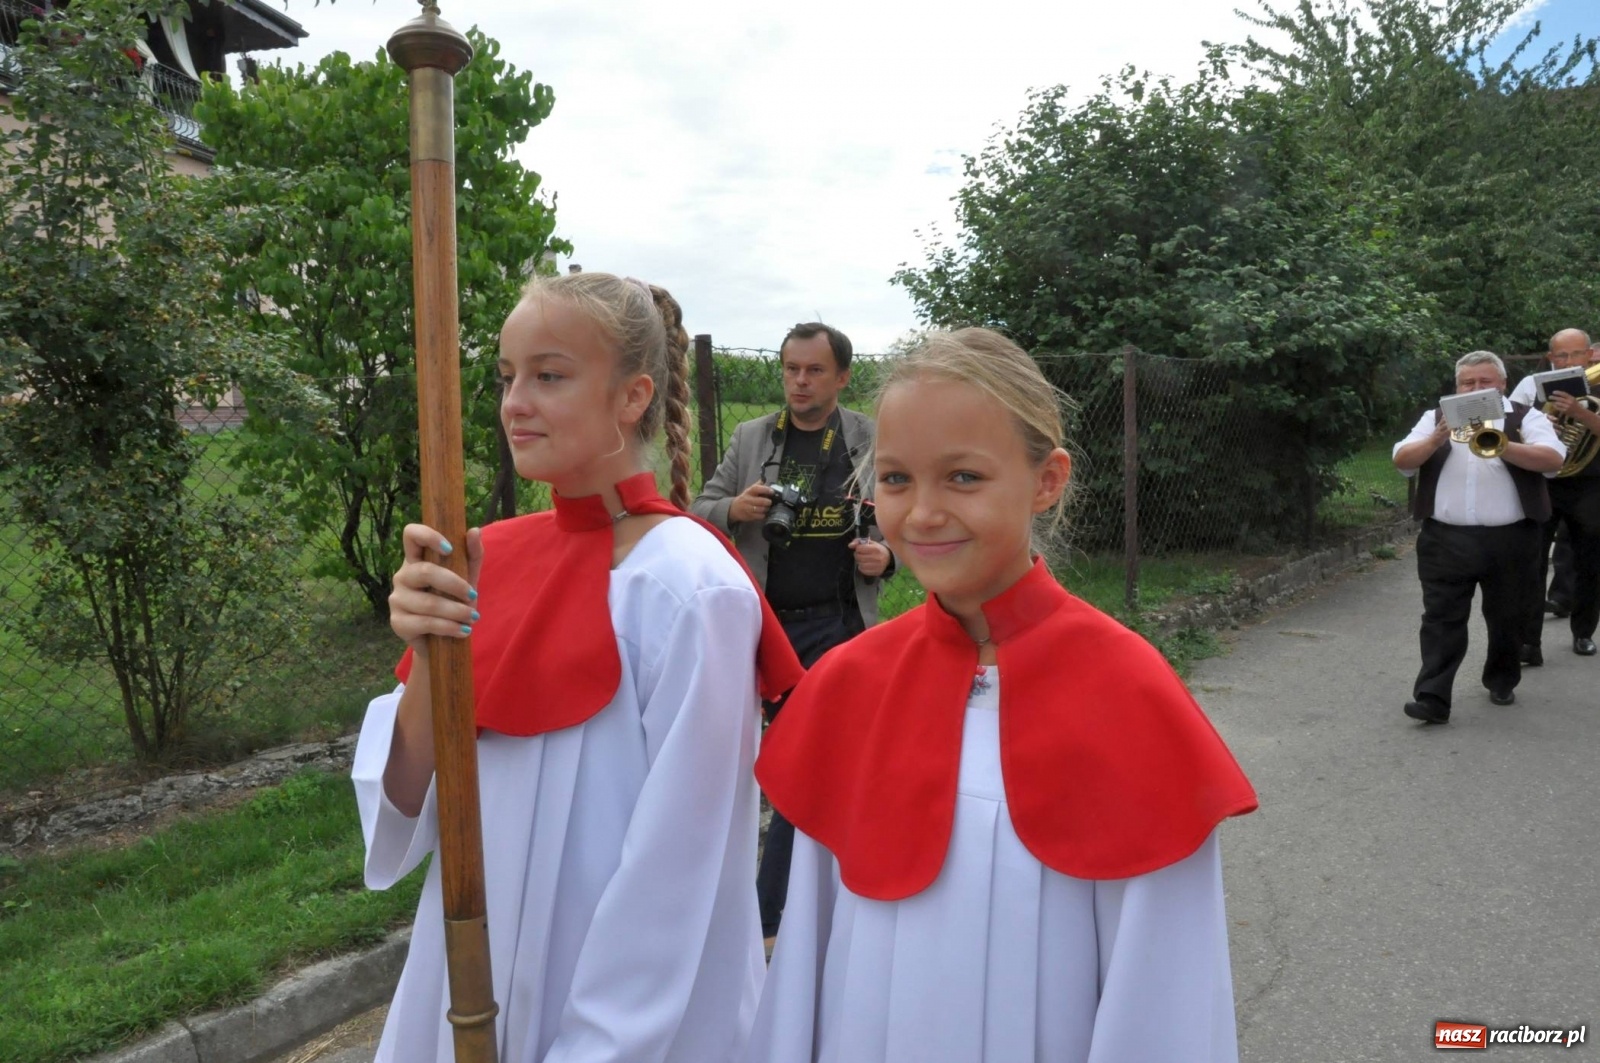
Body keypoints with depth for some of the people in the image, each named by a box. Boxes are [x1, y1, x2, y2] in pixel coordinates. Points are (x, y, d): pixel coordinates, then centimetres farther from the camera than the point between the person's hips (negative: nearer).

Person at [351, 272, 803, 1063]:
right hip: (469, 983, 6)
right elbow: (403, 815, -4)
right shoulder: (491, 558, -4)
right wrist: (425, 657, -20)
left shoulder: (687, 588, -21)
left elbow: (674, 880, -18)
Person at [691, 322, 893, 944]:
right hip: (763, 620, 3)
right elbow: (700, 512, 8)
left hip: (835, 624, -2)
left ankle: (766, 916, 8)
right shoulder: (750, 438, 5)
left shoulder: (872, 442, 0)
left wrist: (885, 555, -13)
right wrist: (735, 508, -14)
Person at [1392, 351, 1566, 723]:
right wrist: (1437, 440, -17)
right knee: (1442, 620, -4)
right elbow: (1402, 461, 0)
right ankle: (1432, 698, -7)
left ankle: (1502, 682, 34)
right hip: (1446, 540, 0)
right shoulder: (1435, 417, 11)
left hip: (1509, 541, 0)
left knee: (1507, 619, 13)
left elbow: (1554, 459, -11)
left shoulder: (1525, 418, 5)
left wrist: (1501, 446, -24)